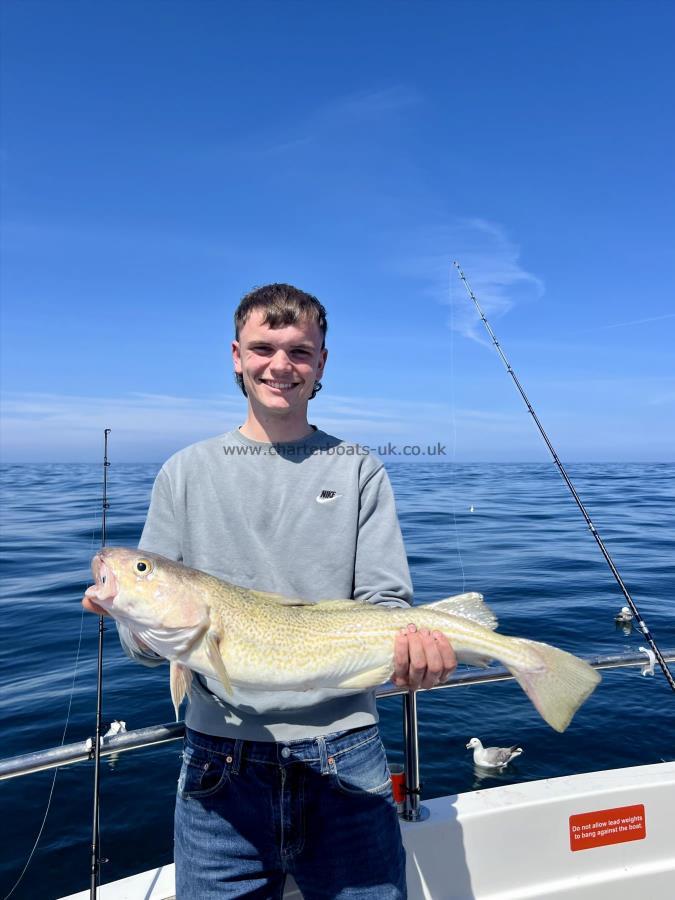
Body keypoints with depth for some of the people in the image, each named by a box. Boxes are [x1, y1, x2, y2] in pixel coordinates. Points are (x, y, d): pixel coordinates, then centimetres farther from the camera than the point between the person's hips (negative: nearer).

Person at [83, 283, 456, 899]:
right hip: (222, 764, 1)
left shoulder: (359, 470, 2)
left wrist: (411, 644, -26)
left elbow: (386, 603, -4)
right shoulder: (188, 473, 2)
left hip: (346, 760, 0)